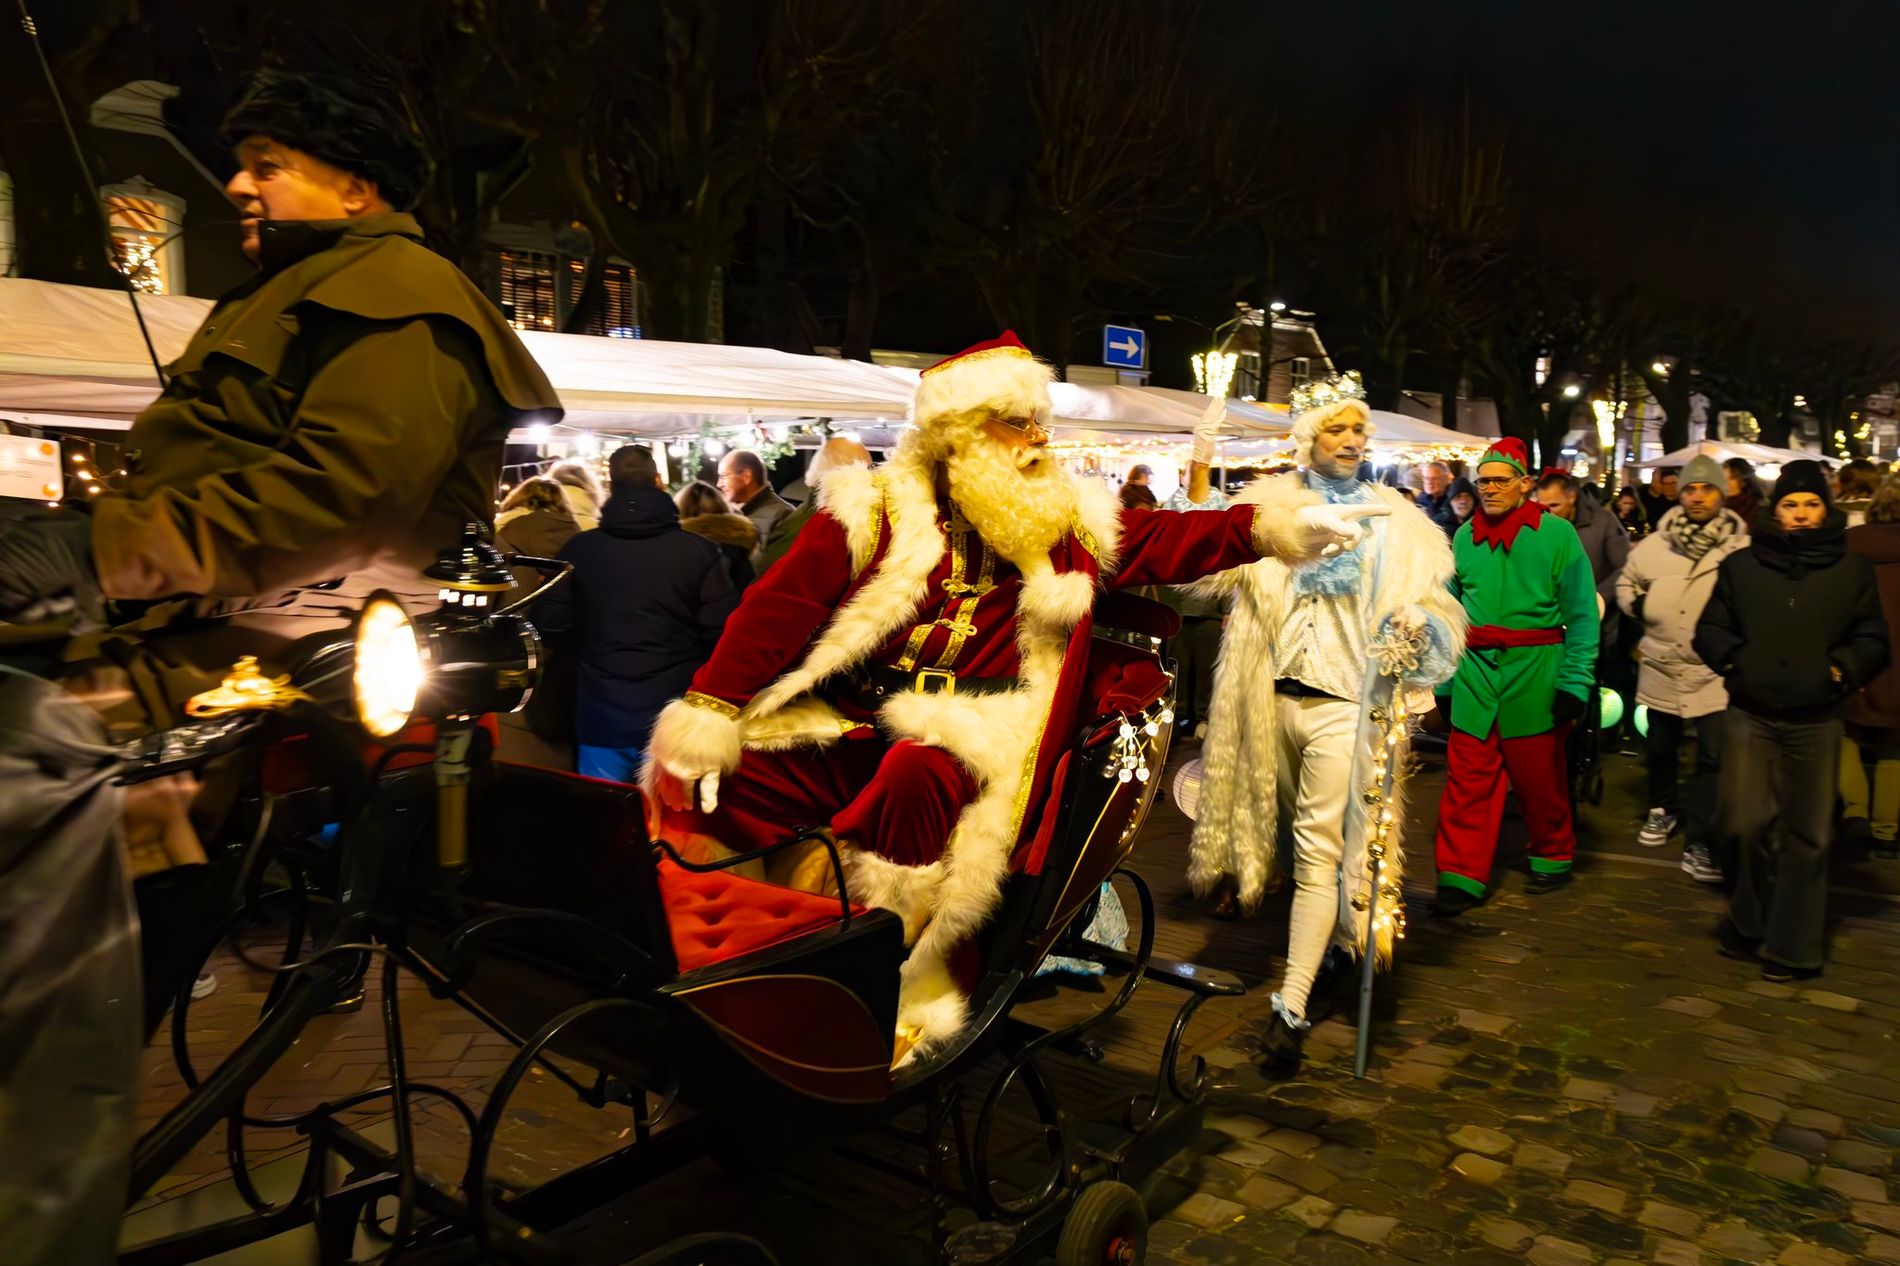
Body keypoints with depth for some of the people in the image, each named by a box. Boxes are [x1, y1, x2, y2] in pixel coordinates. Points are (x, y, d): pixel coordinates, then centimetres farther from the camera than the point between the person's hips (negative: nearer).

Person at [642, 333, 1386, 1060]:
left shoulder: (1063, 520, 12)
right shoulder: (878, 508, 1)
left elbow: (1165, 543, 7)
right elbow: (780, 606, -4)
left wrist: (1280, 527, -5)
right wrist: (709, 718, -11)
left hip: (967, 729, 0)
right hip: (842, 722, 0)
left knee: (918, 779, -36)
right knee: (694, 789, -17)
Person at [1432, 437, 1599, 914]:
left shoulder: (1556, 534, -3)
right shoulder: (1465, 537, 7)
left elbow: (1581, 614, -4)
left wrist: (1574, 684, -9)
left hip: (1534, 672, -2)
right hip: (1474, 671, 3)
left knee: (1539, 776, 11)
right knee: (1468, 776, 0)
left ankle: (1553, 856, 33)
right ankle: (1461, 876, 5)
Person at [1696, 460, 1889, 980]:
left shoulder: (1852, 570, 6)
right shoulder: (1741, 565, 6)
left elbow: (1872, 641, 8)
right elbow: (1710, 630, 11)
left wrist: (1840, 668, -9)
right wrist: (1735, 661, -6)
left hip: (1815, 721, 0)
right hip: (1750, 714, 0)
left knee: (1808, 834, 3)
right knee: (1745, 824, -5)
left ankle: (1791, 948, 15)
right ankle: (1749, 921, 19)